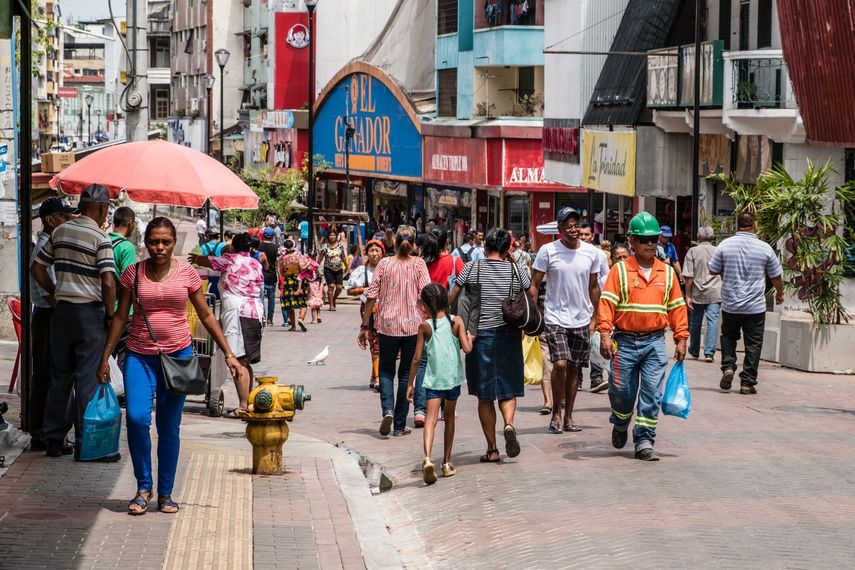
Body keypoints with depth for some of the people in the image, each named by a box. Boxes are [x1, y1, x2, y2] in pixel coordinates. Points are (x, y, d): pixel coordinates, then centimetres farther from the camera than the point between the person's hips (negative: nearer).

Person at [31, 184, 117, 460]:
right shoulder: (100, 238, -12)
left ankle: (54, 439, 17)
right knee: (88, 378, -2)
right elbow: (108, 282, -18)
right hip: (90, 312, -6)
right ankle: (86, 443, -1)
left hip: (62, 310, 6)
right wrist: (110, 315, -7)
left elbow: (37, 267, 12)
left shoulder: (60, 232, 7)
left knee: (60, 376, 12)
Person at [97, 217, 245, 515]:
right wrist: (105, 358, 5)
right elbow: (120, 316, 7)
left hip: (178, 354, 0)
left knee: (169, 426, 3)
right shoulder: (133, 273, 1)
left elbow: (206, 316, 8)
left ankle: (165, 493, 15)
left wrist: (229, 354, 5)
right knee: (137, 417, -17)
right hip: (140, 355, 0)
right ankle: (144, 486, 0)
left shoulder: (187, 273, 2)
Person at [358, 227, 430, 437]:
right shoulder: (418, 264, -3)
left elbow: (371, 297, -2)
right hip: (413, 325, 0)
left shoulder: (384, 264, -3)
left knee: (386, 371, 13)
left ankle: (387, 410, -13)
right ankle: (400, 425, 10)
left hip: (387, 325, 0)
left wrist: (365, 327, 4)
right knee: (406, 373, 9)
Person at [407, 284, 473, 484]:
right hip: (453, 377, 2)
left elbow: (417, 358, -2)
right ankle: (447, 462, 25)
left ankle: (427, 458, -34)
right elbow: (467, 348, -10)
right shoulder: (456, 322, -1)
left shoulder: (425, 327, -3)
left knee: (431, 419, -11)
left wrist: (410, 383, 7)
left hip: (434, 378, -2)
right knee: (449, 417, 19)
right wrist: (469, 338, 13)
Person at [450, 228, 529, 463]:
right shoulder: (516, 271, -1)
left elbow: (451, 299, -1)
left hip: (480, 335, -1)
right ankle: (509, 424, -18)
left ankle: (492, 449, 8)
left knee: (484, 395, 8)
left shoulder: (472, 269, -3)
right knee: (508, 389, 13)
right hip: (508, 336, 1)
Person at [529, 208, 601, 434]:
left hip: (581, 320, 4)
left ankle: (568, 417, 17)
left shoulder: (592, 253, 3)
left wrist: (594, 318, 14)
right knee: (560, 364, -16)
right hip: (555, 318, -3)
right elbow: (534, 284, -2)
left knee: (574, 369, 8)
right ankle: (556, 413, 1)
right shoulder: (548, 251, -7)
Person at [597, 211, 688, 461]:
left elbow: (677, 307, 12)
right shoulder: (620, 270, -2)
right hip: (625, 342, -2)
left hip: (654, 342, 2)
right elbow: (607, 303, -8)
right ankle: (620, 425, 36)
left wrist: (681, 339, 8)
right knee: (622, 391, 6)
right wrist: (605, 335, -18)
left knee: (651, 394, -4)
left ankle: (644, 442, 1)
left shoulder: (667, 272, 8)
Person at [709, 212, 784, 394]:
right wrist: (780, 294, 23)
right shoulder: (764, 248, -5)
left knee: (728, 336, 22)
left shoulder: (725, 245, -5)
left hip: (730, 305, 1)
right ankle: (747, 383, 6)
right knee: (753, 344, 6)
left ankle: (728, 367, 2)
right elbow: (777, 276, 5)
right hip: (755, 307, -1)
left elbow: (712, 270, 1)